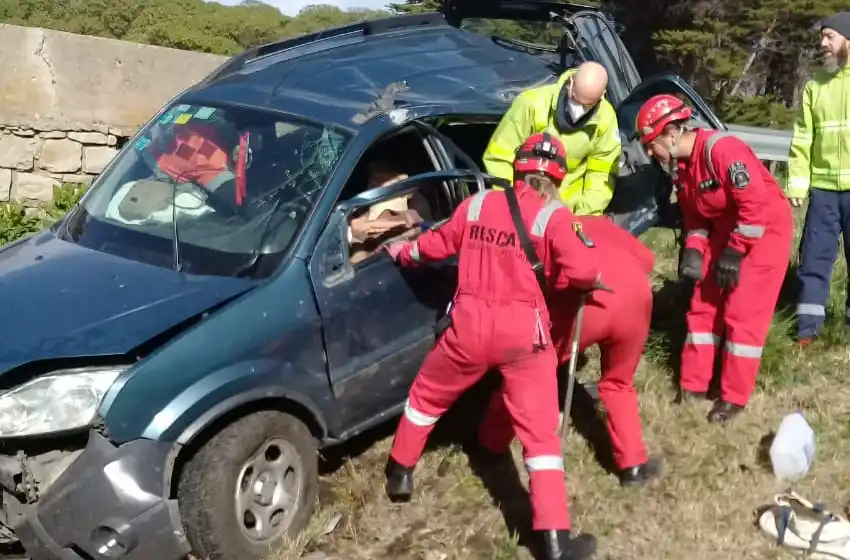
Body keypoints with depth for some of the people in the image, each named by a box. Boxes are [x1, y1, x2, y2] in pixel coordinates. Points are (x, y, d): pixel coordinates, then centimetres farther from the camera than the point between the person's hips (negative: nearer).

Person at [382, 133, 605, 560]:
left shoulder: (478, 204, 7)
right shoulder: (553, 215, -5)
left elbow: (438, 244, 19)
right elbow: (584, 271, -14)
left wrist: (402, 253, 38)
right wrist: (555, 276, 8)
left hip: (470, 324, 3)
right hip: (523, 331, -3)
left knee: (427, 395, 27)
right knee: (540, 430, 0)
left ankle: (399, 473, 40)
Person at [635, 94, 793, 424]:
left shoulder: (722, 150, -29)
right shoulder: (679, 164, -2)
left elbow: (756, 204, -29)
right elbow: (694, 212, 9)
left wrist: (734, 253, -24)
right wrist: (693, 249, -6)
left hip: (765, 229, -8)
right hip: (724, 231, 9)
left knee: (743, 312, -7)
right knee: (704, 306, 8)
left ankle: (734, 398, 4)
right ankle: (693, 386, 18)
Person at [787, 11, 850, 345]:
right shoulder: (816, 84, 11)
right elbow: (802, 138, 9)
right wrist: (796, 181, 0)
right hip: (823, 186, 3)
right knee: (814, 256, 4)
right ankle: (807, 327, 10)